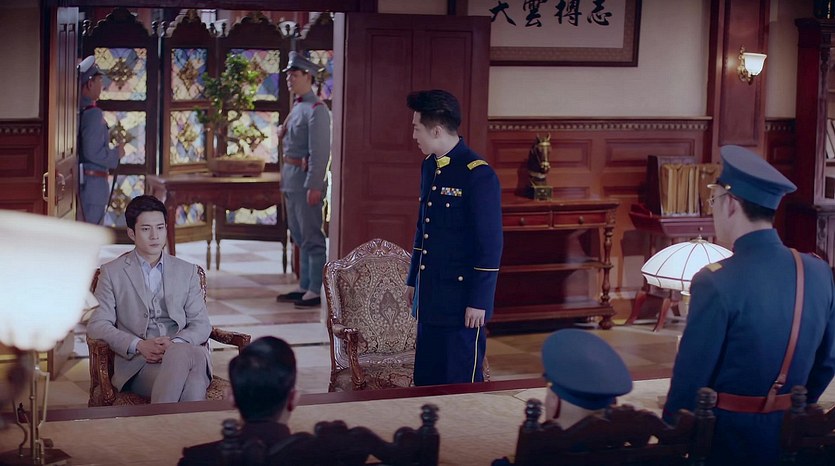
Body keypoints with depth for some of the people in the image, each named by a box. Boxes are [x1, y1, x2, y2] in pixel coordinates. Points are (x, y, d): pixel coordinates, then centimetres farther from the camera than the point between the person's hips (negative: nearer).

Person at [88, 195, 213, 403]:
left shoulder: (187, 271, 20)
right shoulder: (112, 272, 14)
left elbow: (201, 325, 12)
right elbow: (97, 325, 5)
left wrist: (175, 344, -11)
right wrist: (138, 345, -12)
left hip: (184, 351, 3)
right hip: (138, 363, -3)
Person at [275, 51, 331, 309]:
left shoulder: (316, 109, -13)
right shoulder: (297, 107, 16)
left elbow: (320, 151, -19)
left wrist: (314, 186, -24)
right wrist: (282, 132, 6)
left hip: (306, 178, -10)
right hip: (291, 179, 10)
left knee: (311, 237, -7)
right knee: (299, 237, 14)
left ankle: (315, 292, -5)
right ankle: (304, 286, 21)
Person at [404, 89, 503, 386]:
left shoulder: (479, 175, -16)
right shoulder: (429, 166, 9)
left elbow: (490, 245, -16)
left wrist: (478, 302, -16)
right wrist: (413, 280, 21)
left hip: (461, 302, -8)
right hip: (430, 299, 8)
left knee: (461, 384, 0)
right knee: (426, 383, 12)